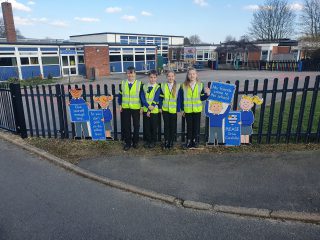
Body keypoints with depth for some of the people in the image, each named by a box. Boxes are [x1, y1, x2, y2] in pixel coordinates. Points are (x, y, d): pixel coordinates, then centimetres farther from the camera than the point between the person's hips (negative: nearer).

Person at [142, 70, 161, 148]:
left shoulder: (158, 87, -4)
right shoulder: (144, 86, 6)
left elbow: (155, 100, -10)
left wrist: (150, 110, -13)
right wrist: (148, 106, -17)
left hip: (154, 110, -3)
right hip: (145, 110, 3)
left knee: (154, 127, 6)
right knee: (146, 126, 8)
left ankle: (153, 141, 20)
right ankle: (148, 140, 23)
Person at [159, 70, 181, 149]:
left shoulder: (178, 87, -1)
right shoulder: (163, 86, 3)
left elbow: (179, 99, -1)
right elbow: (161, 98, 6)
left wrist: (178, 109, -4)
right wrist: (160, 107, -1)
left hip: (174, 110, -1)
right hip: (165, 110, 1)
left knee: (173, 126, 6)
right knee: (166, 126, 6)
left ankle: (171, 141, 18)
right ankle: (166, 141, 15)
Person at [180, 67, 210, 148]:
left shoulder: (200, 85, 1)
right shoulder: (184, 86, 0)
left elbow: (202, 98, 3)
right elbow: (181, 98, 3)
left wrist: (207, 94, -16)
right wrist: (182, 109, 2)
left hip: (197, 109, 0)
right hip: (188, 110, 0)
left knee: (196, 126, 7)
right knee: (189, 126, 8)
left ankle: (195, 141, 21)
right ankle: (189, 141, 20)